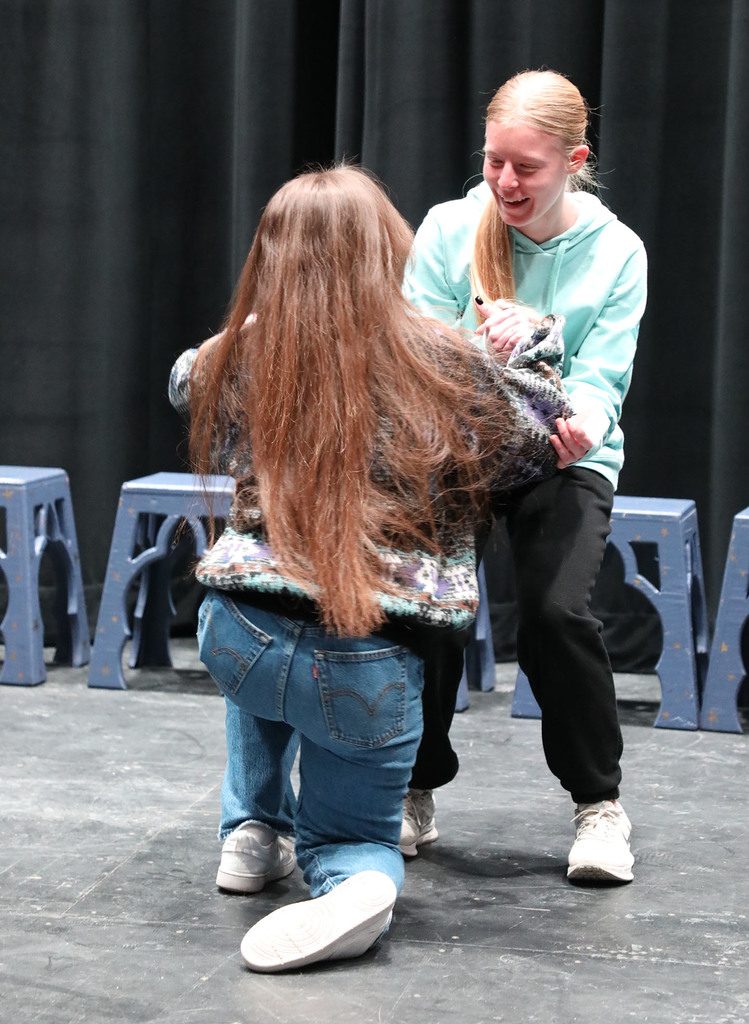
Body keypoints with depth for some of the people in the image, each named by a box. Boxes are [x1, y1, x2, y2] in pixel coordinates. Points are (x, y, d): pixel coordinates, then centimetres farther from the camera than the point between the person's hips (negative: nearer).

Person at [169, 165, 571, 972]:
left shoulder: (241, 361, 2)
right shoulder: (449, 370, -5)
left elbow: (184, 382, 27)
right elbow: (540, 450, 12)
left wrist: (267, 323, 35)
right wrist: (537, 347, 27)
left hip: (233, 644, 2)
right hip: (368, 671, -2)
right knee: (352, 837, 22)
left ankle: (255, 825, 34)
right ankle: (355, 875, -15)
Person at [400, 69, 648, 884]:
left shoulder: (615, 253, -3)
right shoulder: (448, 230, -2)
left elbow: (600, 378, -9)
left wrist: (579, 428, -33)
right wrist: (481, 343, -26)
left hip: (564, 459, -1)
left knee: (555, 610, -24)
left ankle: (599, 802, -3)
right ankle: (415, 791, 3)